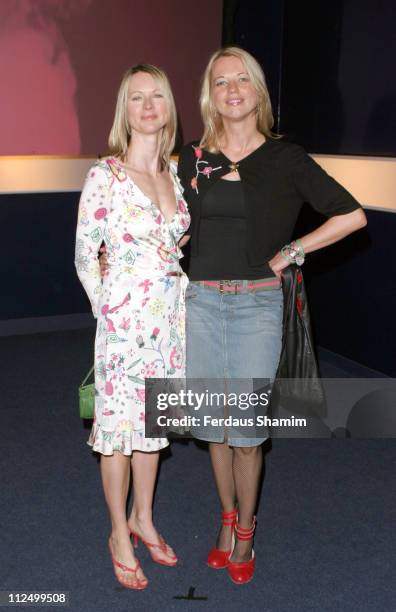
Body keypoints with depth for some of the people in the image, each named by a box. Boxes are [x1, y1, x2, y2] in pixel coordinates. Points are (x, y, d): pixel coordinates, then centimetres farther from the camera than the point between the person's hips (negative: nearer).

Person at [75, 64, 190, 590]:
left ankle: (143, 518, 34)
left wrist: (179, 298, 10)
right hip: (125, 318, -5)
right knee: (119, 421, 6)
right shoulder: (104, 176, -11)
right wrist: (106, 310, -3)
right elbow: (85, 255, -6)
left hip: (170, 316, 6)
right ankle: (120, 534, 24)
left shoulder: (174, 173, 7)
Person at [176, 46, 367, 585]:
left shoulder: (285, 158, -2)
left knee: (245, 429, 1)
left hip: (257, 304, -3)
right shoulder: (193, 158, 6)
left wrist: (289, 252, -4)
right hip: (201, 303, 3)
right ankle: (227, 517, 32)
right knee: (213, 423, 12)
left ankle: (245, 527, 25)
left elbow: (352, 216, 0)